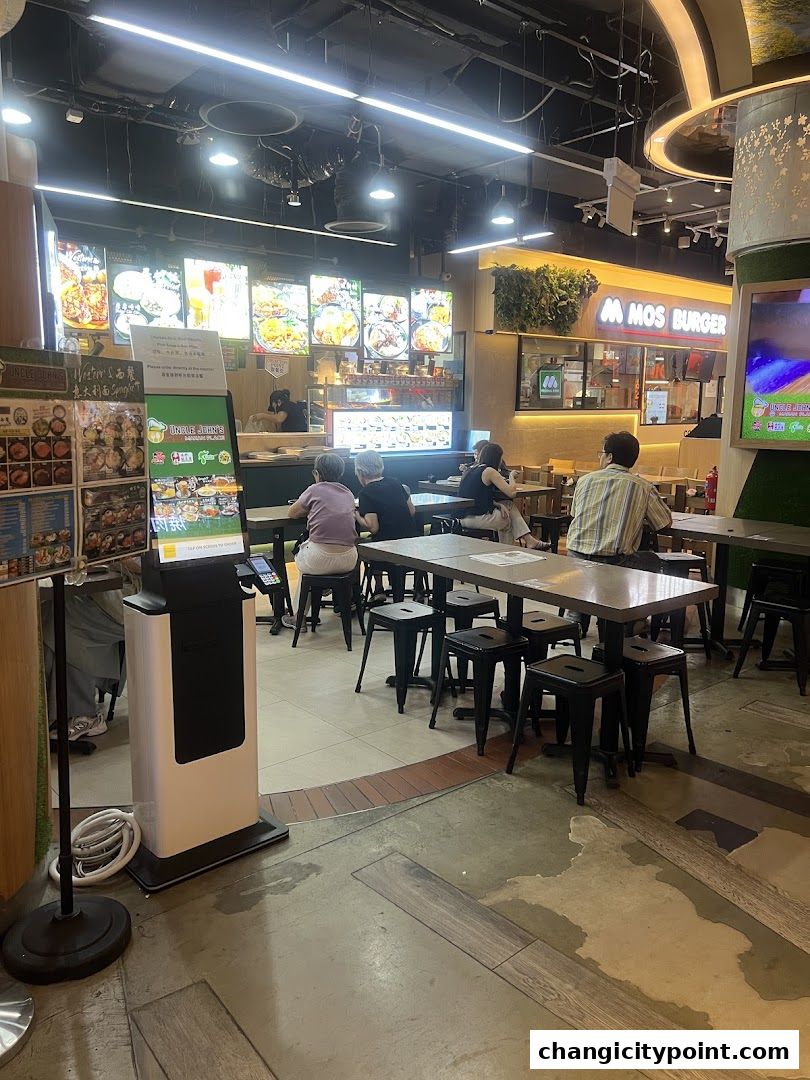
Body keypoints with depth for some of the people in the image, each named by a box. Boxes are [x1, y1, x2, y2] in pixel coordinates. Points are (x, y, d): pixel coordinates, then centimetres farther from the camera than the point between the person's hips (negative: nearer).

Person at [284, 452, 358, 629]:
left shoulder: (315, 490, 1)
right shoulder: (348, 493, 14)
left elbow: (292, 513, 12)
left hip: (321, 560, -5)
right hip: (349, 561, 5)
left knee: (300, 553, 30)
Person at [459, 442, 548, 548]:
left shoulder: (471, 470, 14)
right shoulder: (489, 471, -11)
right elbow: (511, 493, -11)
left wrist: (498, 505, 5)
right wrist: (511, 476, 8)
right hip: (478, 518, -8)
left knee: (508, 505, 18)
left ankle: (529, 540, 18)